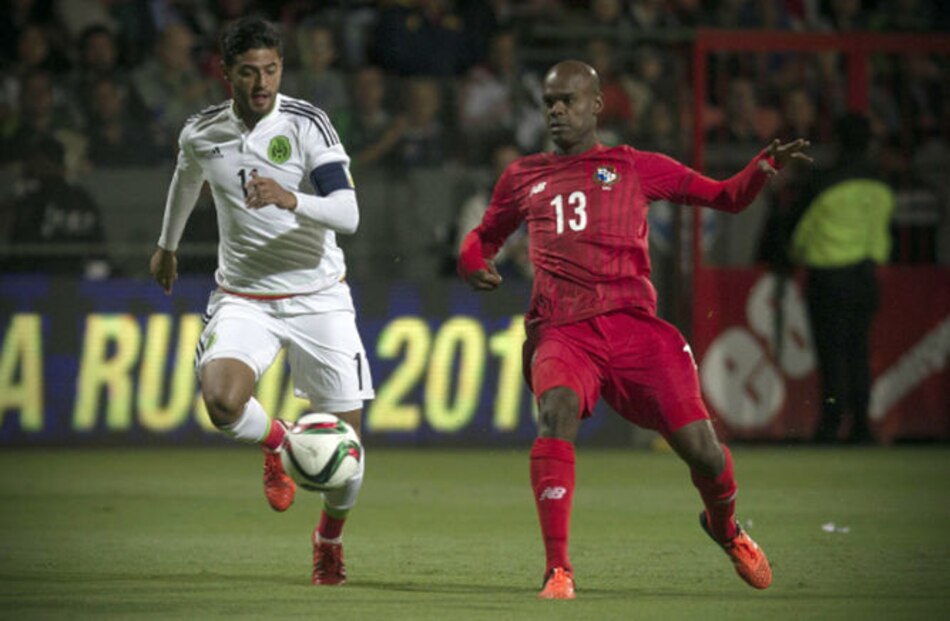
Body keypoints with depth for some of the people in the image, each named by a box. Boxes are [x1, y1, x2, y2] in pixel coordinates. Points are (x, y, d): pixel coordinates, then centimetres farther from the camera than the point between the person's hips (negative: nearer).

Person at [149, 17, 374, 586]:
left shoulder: (307, 124, -13)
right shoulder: (201, 134, -1)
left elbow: (348, 214, -22)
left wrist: (290, 200, -40)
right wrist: (168, 245, 38)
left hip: (318, 295, -2)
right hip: (244, 297, 2)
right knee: (222, 399, -29)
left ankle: (331, 539, 29)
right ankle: (277, 442, 8)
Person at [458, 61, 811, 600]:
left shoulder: (636, 168, 16)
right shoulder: (523, 178, 21)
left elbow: (726, 197, 17)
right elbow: (485, 237, 35)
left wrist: (766, 166, -3)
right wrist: (474, 266, 11)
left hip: (633, 326, 0)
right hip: (562, 332, 0)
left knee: (700, 448, -9)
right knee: (557, 411, -33)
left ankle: (725, 527, 28)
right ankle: (558, 571, -30)